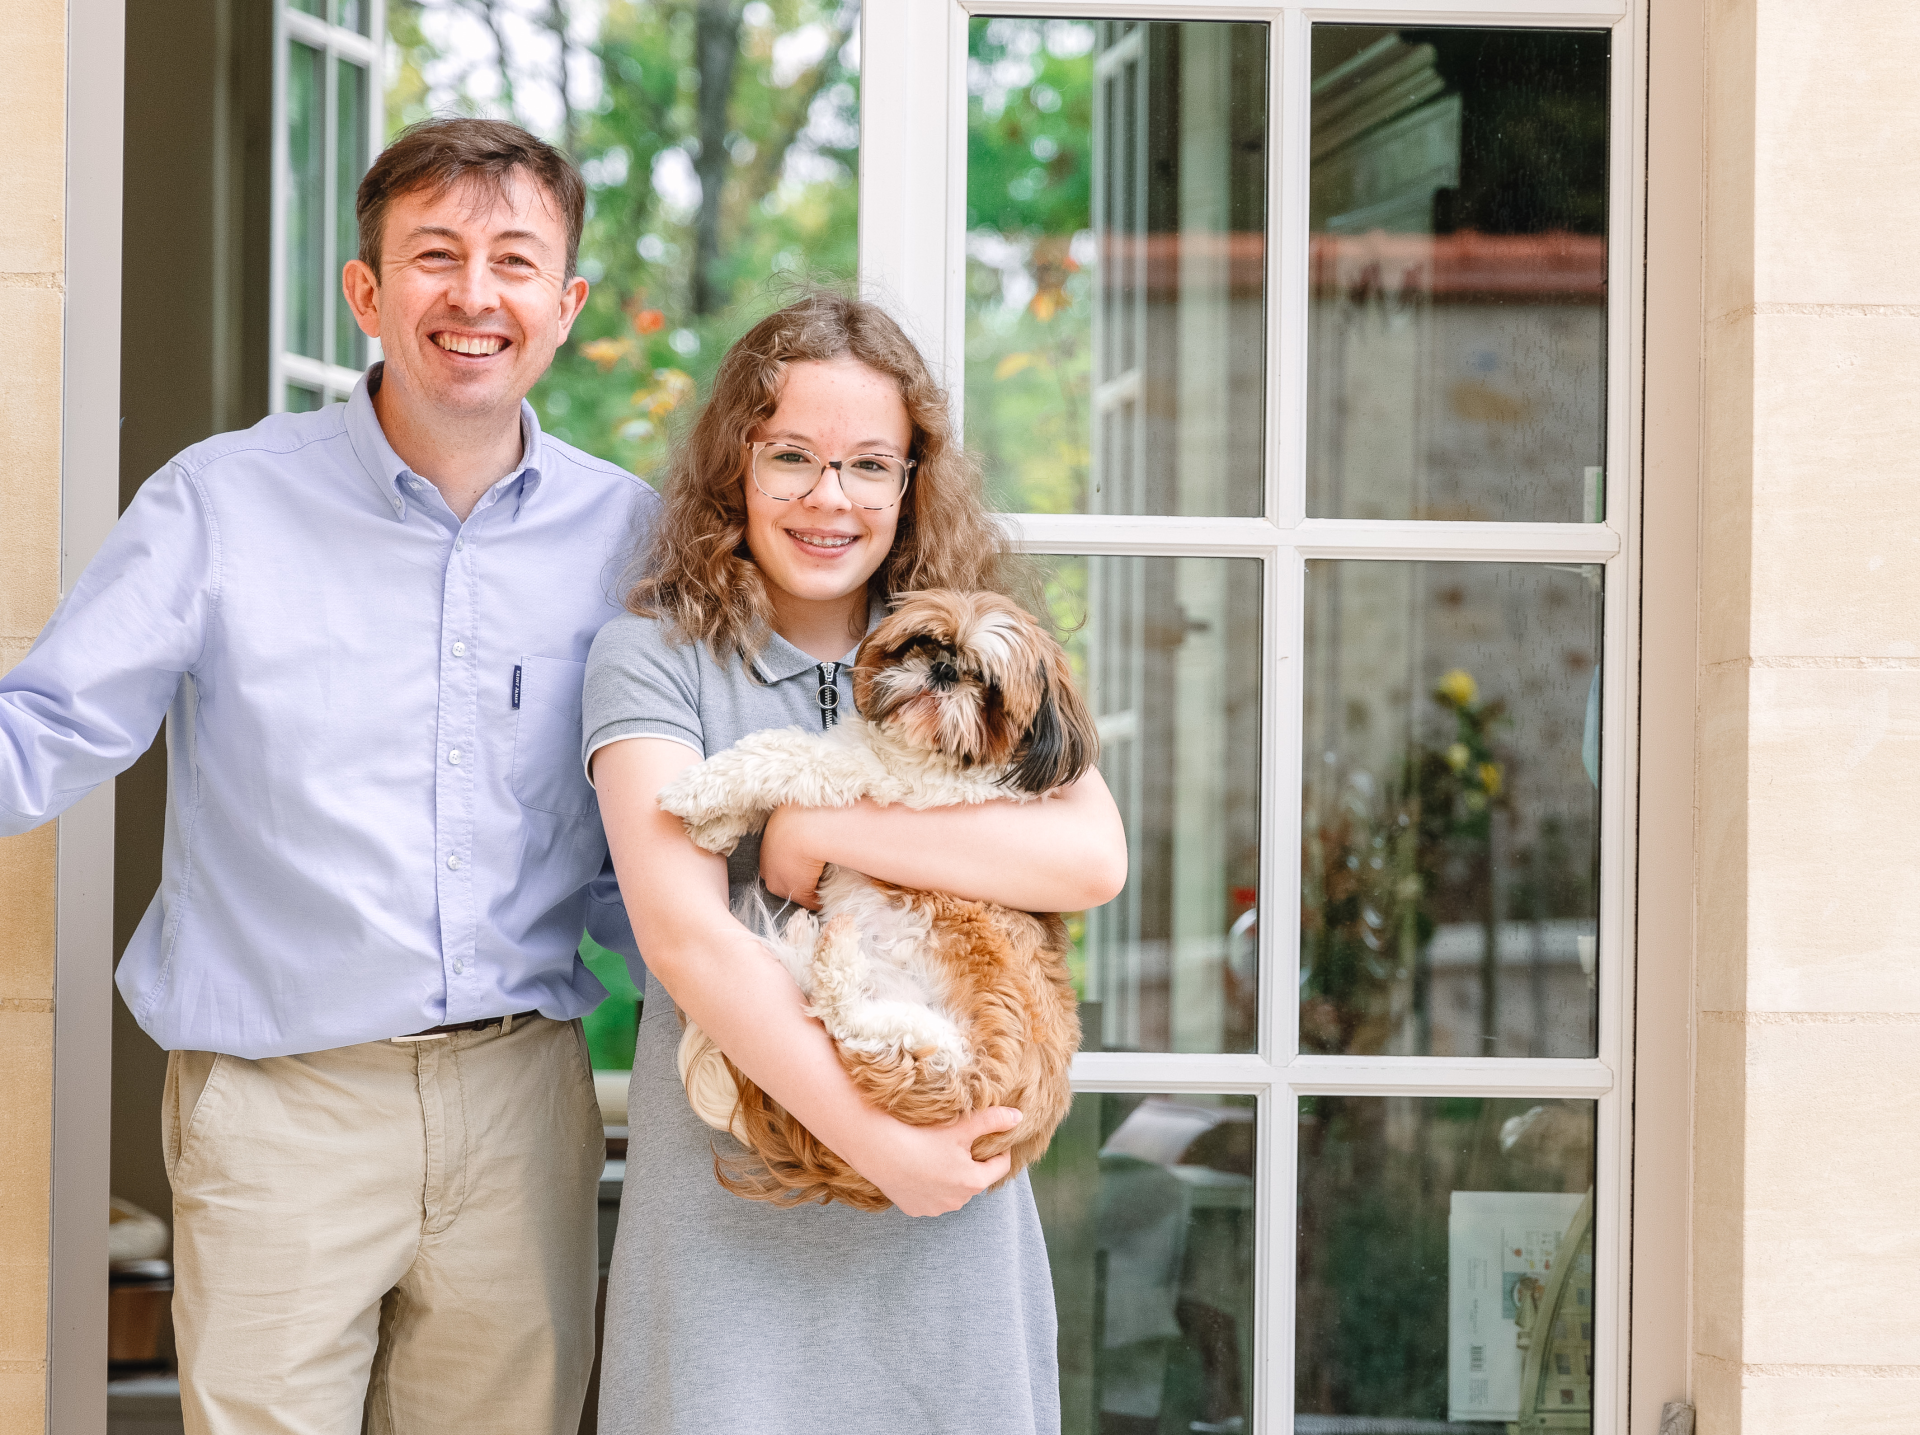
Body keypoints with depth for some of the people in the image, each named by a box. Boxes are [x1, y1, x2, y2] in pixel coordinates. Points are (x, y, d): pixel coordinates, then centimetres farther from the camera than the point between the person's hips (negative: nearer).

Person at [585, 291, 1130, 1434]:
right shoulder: (653, 657, 0)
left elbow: (1092, 859, -9)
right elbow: (683, 932, -13)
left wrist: (823, 827, -13)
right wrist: (873, 1141, -19)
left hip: (947, 1210, 2)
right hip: (728, 1195, -2)